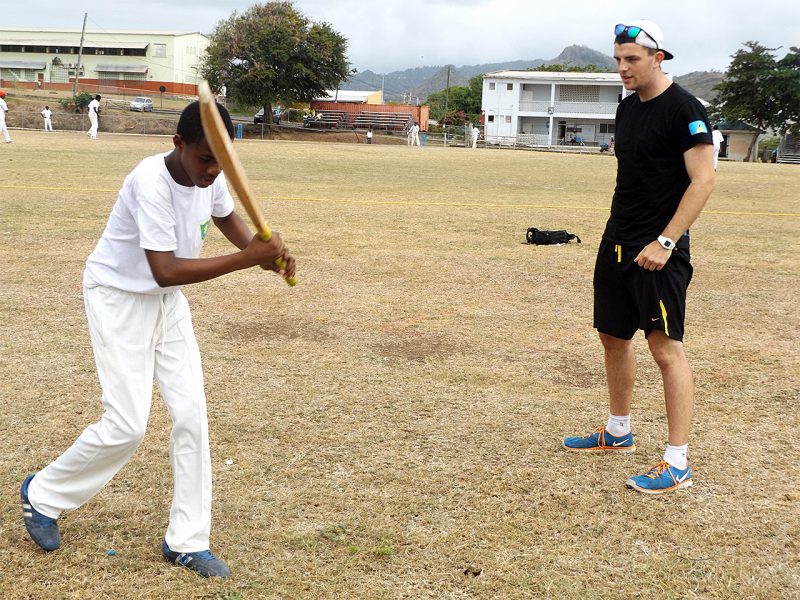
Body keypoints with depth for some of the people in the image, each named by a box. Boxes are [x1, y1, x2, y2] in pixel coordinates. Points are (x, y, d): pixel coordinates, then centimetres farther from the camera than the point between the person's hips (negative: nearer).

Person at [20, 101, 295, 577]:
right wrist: (246, 259, -38)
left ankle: (187, 541, 11)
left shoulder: (212, 174, -9)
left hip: (167, 302, 7)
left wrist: (265, 252, -7)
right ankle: (42, 496, 18)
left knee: (191, 416, 1)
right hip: (119, 298, -7)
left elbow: (226, 217, 13)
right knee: (127, 426, -9)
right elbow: (166, 271, -35)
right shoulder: (151, 183, -31)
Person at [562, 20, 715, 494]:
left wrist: (665, 242, -22)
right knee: (614, 336, 16)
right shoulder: (628, 106, 13)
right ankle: (619, 433, 33)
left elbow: (703, 180, -17)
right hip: (618, 242, 9)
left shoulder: (683, 109, -12)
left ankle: (678, 464, -4)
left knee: (666, 347, -9)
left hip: (659, 249, -9)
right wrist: (620, 232, 18)